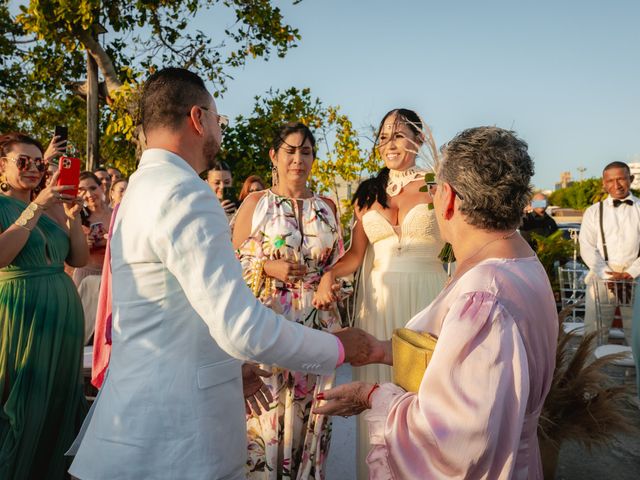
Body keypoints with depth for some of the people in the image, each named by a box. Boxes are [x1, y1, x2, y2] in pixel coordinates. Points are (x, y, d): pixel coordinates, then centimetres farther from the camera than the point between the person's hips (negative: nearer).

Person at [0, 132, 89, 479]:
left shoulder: (51, 208, 13)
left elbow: (79, 259, 8)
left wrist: (72, 217, -6)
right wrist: (36, 208, -21)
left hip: (65, 315, 6)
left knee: (59, 401, 14)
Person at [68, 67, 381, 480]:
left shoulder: (140, 190, 11)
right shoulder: (185, 194, -20)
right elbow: (243, 327, -28)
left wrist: (230, 370, 22)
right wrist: (340, 347, -14)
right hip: (176, 439, -9)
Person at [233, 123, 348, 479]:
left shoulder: (327, 206, 11)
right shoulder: (256, 203, 3)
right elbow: (235, 263, 3)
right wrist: (269, 267, -14)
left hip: (318, 323, 3)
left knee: (308, 408, 8)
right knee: (266, 408, -1)